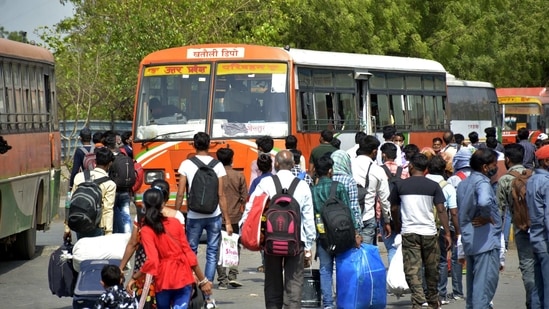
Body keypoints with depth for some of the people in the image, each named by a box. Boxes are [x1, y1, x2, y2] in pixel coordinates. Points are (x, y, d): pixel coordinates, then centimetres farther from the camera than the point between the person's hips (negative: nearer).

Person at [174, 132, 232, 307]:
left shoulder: (186, 165, -3)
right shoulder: (217, 166, -3)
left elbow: (180, 194, -4)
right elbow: (221, 195, -4)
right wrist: (227, 221, 0)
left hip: (194, 217, 0)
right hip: (214, 216, 0)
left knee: (190, 253, 12)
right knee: (212, 254, 5)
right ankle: (206, 295, 1)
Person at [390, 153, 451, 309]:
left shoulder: (400, 185, 2)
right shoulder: (433, 186, 0)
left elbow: (394, 209, 11)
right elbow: (441, 210, -3)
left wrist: (398, 227, 27)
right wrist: (447, 233, 2)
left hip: (408, 233, -1)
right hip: (429, 232, 1)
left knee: (412, 270, -3)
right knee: (432, 269, 16)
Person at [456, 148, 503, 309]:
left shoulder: (464, 183, 15)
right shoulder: (482, 182, -15)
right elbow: (484, 201, -37)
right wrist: (487, 217, -18)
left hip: (469, 240, 9)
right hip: (486, 240, -9)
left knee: (473, 283, 16)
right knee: (486, 283, -7)